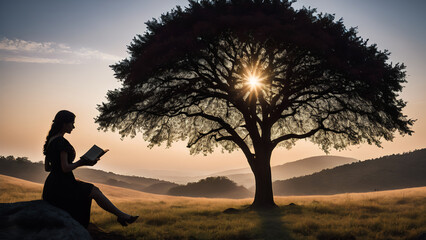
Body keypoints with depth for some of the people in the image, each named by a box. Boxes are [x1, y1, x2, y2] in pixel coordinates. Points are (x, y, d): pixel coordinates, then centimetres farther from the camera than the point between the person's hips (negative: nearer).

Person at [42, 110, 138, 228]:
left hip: (51, 185, 9)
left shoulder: (50, 141, 12)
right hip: (62, 186, -9)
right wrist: (82, 162, -7)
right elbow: (65, 168, -22)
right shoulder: (62, 142, -18)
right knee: (95, 191, 0)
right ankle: (121, 215, 8)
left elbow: (47, 167, 17)